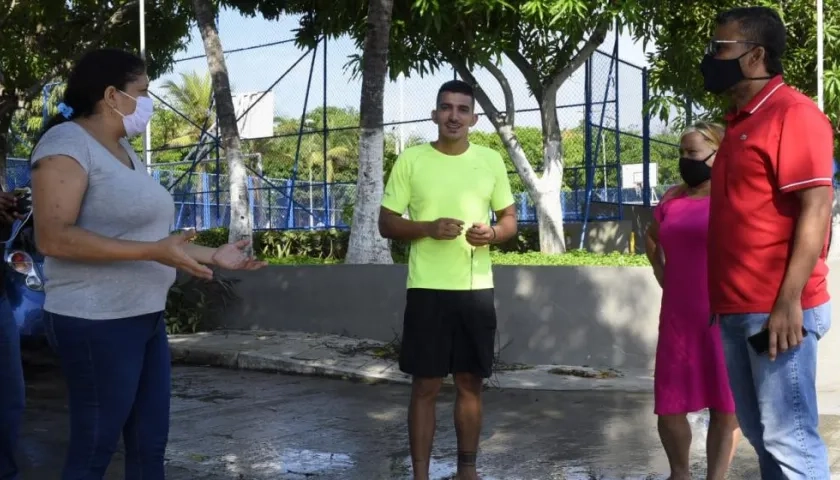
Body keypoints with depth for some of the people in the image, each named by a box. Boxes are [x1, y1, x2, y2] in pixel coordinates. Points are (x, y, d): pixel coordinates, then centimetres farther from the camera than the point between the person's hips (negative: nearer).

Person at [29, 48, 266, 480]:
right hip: (97, 323, -9)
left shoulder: (123, 150, 15)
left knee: (150, 445, 14)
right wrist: (153, 252, -28)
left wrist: (213, 256, 19)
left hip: (145, 317, 9)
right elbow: (52, 237, -23)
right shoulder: (68, 143, -11)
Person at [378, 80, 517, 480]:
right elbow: (387, 224, 1)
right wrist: (429, 227, -17)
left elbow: (510, 218, 12)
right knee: (425, 386, 2)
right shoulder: (410, 160, 0)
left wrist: (493, 232, -11)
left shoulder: (491, 160, 6)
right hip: (427, 289, -2)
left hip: (477, 289, 3)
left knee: (471, 383, 11)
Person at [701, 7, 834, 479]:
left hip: (776, 311, -9)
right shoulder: (740, 122, 17)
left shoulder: (794, 114, -10)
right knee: (760, 432, 14)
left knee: (788, 437, -4)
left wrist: (788, 301, -21)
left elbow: (816, 210, -16)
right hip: (738, 310, 9)